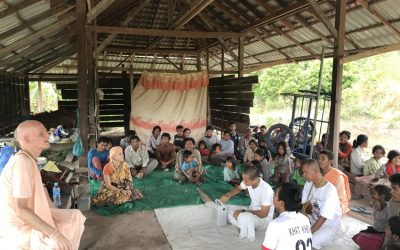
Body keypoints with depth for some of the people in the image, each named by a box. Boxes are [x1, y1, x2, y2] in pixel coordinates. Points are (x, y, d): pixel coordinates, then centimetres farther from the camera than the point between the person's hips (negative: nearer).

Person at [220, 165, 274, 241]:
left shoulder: (266, 190, -33)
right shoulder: (248, 181, -14)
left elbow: (263, 214, -26)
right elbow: (238, 188, 8)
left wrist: (243, 212, -24)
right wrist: (228, 195, -12)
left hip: (263, 218, -7)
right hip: (251, 210, 8)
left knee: (243, 217, -36)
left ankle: (248, 236, -10)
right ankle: (243, 228, -8)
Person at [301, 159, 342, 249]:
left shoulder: (330, 191, -24)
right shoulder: (308, 184, -4)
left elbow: (323, 219, -25)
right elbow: (302, 206, -2)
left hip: (329, 226, -6)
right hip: (313, 220, 6)